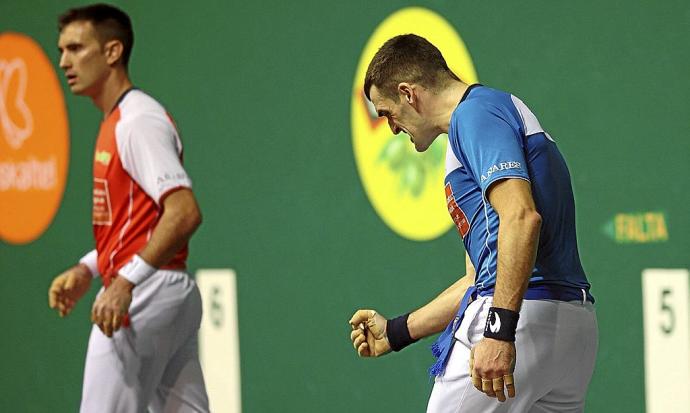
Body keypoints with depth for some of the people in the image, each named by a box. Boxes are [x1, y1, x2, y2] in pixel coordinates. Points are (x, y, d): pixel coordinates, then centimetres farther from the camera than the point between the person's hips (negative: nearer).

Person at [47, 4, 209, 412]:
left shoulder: (138, 121, -13)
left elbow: (185, 213, -24)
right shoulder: (118, 121, 18)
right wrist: (87, 270, 15)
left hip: (144, 298, -10)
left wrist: (125, 283, -27)